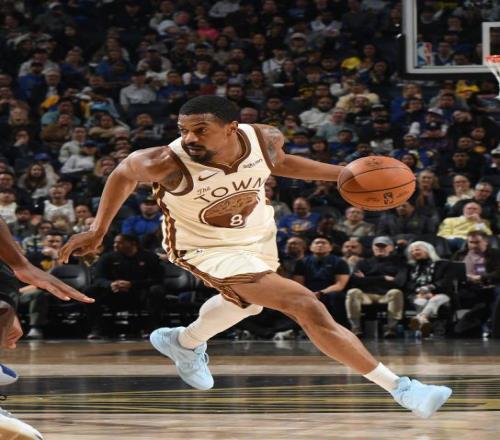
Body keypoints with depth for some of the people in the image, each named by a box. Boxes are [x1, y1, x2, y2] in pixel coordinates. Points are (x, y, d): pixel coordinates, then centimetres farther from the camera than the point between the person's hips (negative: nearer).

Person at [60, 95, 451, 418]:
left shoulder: (265, 139, -24)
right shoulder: (167, 163, -34)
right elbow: (124, 173, -13)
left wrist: (342, 174, -7)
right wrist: (97, 232, -7)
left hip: (259, 233, 6)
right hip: (208, 248, -6)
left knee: (248, 301, 36)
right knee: (308, 308, -19)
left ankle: (185, 343, 64)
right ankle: (399, 388, -13)